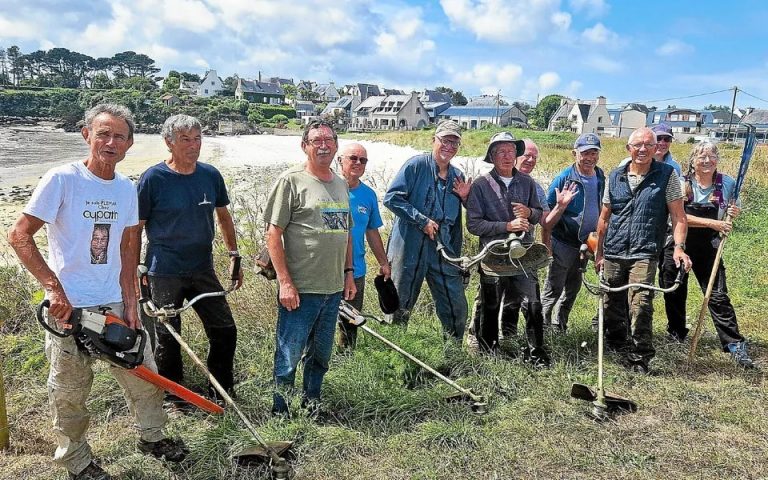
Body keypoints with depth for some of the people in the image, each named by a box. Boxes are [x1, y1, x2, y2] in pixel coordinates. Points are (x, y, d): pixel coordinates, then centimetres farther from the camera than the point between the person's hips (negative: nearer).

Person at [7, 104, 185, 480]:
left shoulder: (127, 189, 5)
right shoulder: (62, 179, -11)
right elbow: (19, 236, -10)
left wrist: (130, 302, 5)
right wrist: (53, 287, -17)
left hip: (115, 303, 5)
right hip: (69, 307, -5)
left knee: (144, 374, 14)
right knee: (70, 392, 9)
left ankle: (152, 436, 37)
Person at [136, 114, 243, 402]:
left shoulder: (211, 175, 2)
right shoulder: (153, 178, -10)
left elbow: (223, 216, 14)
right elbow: (136, 228, -5)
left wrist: (234, 255, 12)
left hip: (203, 270, 4)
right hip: (164, 273, -4)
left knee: (225, 331, 7)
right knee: (168, 340, 8)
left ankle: (222, 394, 26)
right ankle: (172, 398, 29)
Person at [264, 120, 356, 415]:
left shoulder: (341, 184, 14)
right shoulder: (291, 180, -7)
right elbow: (273, 235, -11)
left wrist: (348, 273, 17)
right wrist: (285, 282, -16)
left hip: (333, 289, 7)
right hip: (299, 289, -6)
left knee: (321, 355, 17)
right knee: (289, 356, 2)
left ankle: (312, 407, 34)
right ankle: (279, 413, 20)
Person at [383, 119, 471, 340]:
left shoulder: (458, 176, 15)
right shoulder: (416, 165, -4)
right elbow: (392, 198, -13)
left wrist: (465, 198, 3)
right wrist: (422, 221, -15)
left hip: (444, 253, 5)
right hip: (410, 248, -5)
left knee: (457, 309, 7)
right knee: (400, 308, 6)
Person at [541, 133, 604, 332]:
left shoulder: (601, 177, 2)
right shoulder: (563, 179, -17)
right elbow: (547, 221, -16)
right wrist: (561, 206, -34)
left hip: (585, 243, 7)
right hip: (563, 244, -6)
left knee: (573, 288, 18)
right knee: (553, 291, -1)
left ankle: (559, 326, 34)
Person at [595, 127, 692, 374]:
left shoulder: (667, 175, 1)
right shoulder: (615, 176, 10)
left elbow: (678, 215, 0)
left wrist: (679, 246, -14)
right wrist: (599, 252, 14)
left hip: (644, 253, -3)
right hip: (613, 253, 4)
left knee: (640, 305, -15)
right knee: (612, 306, 12)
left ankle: (640, 357, -1)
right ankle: (614, 348, 34)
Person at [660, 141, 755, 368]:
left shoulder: (727, 183, -2)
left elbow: (726, 220, 11)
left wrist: (733, 214, -12)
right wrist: (713, 223, -27)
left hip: (708, 248, 0)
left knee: (718, 296, -6)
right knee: (674, 294, 12)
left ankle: (735, 345, 2)